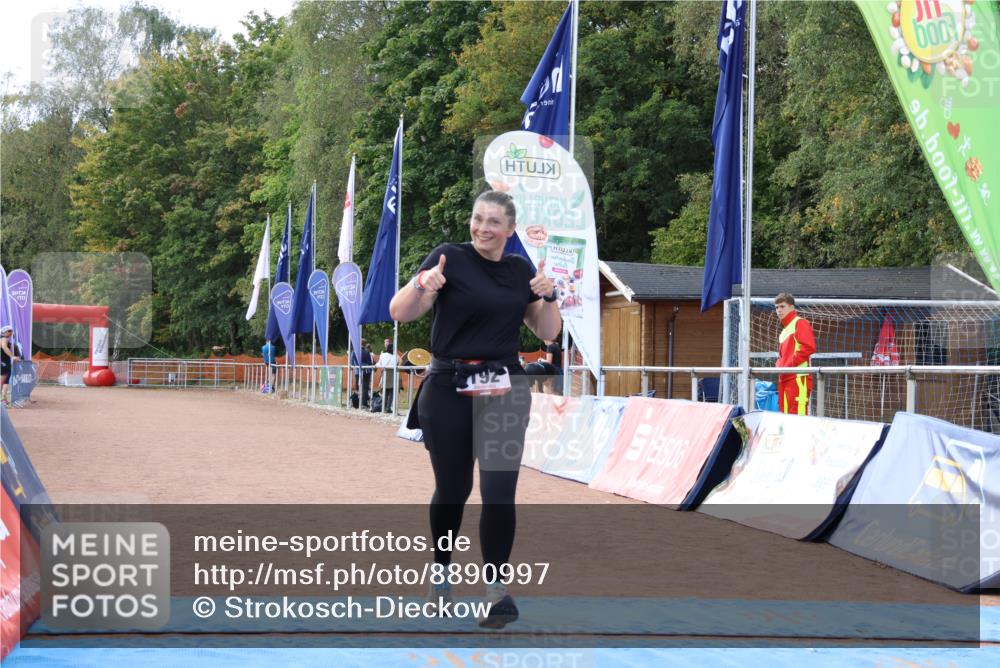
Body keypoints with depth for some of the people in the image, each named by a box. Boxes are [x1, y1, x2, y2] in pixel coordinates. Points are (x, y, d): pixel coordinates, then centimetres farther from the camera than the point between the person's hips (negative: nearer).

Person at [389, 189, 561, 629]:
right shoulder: (450, 258, -5)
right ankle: (440, 570, 32)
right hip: (449, 390, -3)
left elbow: (547, 333, 14)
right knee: (453, 488, 8)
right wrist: (423, 285, -31)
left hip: (504, 390, 3)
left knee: (499, 489, -7)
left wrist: (548, 296, -4)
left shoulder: (521, 270, 10)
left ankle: (496, 588, -3)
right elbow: (401, 313, -11)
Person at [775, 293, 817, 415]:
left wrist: (789, 364, -13)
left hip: (798, 377, -9)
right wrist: (779, 365, 6)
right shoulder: (784, 330, 24)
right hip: (784, 379, 9)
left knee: (798, 414, -15)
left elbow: (809, 347, -14)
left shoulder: (799, 323, -2)